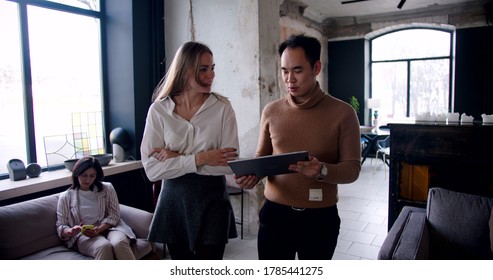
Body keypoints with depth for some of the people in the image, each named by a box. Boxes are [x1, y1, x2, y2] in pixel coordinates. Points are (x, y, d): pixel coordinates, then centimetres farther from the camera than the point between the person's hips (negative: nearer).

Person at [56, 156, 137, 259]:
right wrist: (71, 231, -15)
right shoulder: (65, 197, 12)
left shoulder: (107, 188, 12)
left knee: (119, 243, -36)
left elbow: (114, 215, 5)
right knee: (104, 246, -37)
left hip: (109, 228, 1)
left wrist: (98, 229, -13)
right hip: (84, 235, -1)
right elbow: (60, 226, 10)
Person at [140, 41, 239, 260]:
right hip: (174, 201, 2)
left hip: (212, 200, -1)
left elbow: (230, 163, -13)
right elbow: (151, 169, -11)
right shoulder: (158, 110, -5)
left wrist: (177, 158, -15)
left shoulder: (222, 107, -7)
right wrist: (199, 159, -20)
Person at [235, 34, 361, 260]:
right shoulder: (271, 111, 1)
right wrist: (251, 174, -12)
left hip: (320, 217, -1)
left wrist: (322, 170, -27)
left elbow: (352, 168, -7)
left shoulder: (343, 113, -7)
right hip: (274, 213, 2)